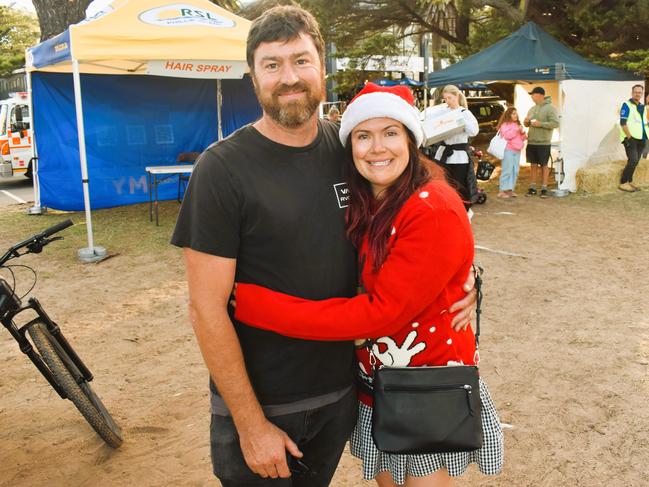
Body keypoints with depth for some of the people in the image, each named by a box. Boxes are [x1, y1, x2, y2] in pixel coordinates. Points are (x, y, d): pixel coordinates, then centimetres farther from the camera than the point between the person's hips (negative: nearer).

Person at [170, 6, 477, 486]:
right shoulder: (222, 168, -16)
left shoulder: (348, 149, -4)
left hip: (340, 392, 4)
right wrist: (251, 424, -15)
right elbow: (207, 309, -16)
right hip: (258, 402, -4)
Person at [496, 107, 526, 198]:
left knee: (515, 171, 6)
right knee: (507, 171, -9)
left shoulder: (518, 125, 21)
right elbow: (506, 136, -18)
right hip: (508, 150, -8)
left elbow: (522, 138, 22)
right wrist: (516, 130, -17)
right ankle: (502, 190, -7)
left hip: (517, 151, 8)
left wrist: (523, 133, 2)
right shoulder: (504, 125, -3)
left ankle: (511, 189, 11)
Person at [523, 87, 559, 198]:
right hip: (531, 142, 6)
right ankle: (532, 188, 15)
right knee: (533, 165, 9)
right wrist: (526, 122, -3)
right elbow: (527, 124, 20)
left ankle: (544, 188, 10)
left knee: (544, 165, 4)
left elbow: (555, 123, -16)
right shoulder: (532, 109, 13)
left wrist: (540, 124, -22)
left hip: (543, 143, -6)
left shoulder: (550, 108, -8)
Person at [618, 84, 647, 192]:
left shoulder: (643, 107, 16)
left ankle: (629, 181, 16)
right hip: (630, 138, -7)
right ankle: (623, 183, -8)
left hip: (641, 138, 7)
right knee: (633, 160, -15)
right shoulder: (627, 105, -6)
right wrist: (629, 137, -17)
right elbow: (623, 123, -12)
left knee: (635, 161, 8)